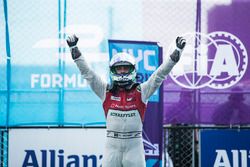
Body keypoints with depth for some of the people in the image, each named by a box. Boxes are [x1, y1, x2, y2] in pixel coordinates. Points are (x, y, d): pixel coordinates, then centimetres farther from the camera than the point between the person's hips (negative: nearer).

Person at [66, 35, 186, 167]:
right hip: (112, 144, 1)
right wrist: (74, 49, -3)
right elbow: (87, 73, 3)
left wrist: (177, 51, -7)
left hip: (134, 144, -1)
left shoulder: (141, 91, 3)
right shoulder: (106, 91, 5)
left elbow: (160, 74, 0)